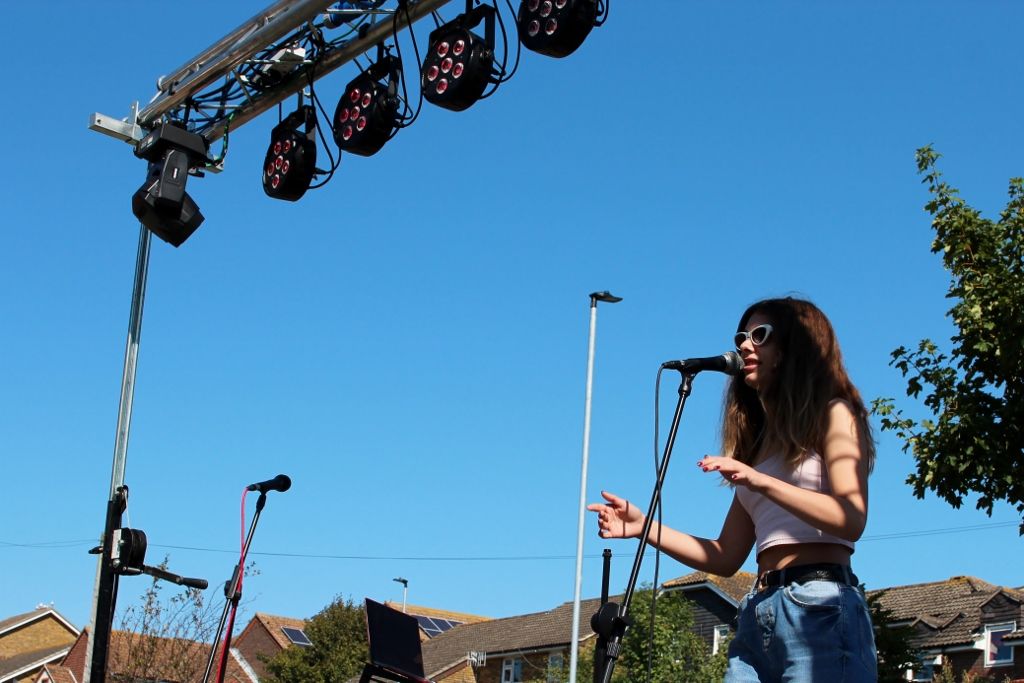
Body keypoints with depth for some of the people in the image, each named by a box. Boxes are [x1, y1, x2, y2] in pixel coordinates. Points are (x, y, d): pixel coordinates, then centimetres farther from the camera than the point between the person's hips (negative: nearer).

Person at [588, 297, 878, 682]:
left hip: (819, 609, -6)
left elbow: (851, 520, -13)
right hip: (757, 616, 7)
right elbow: (726, 558, 18)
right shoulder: (757, 439, 23)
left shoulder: (832, 414, 4)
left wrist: (761, 482, -23)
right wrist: (644, 528, 8)